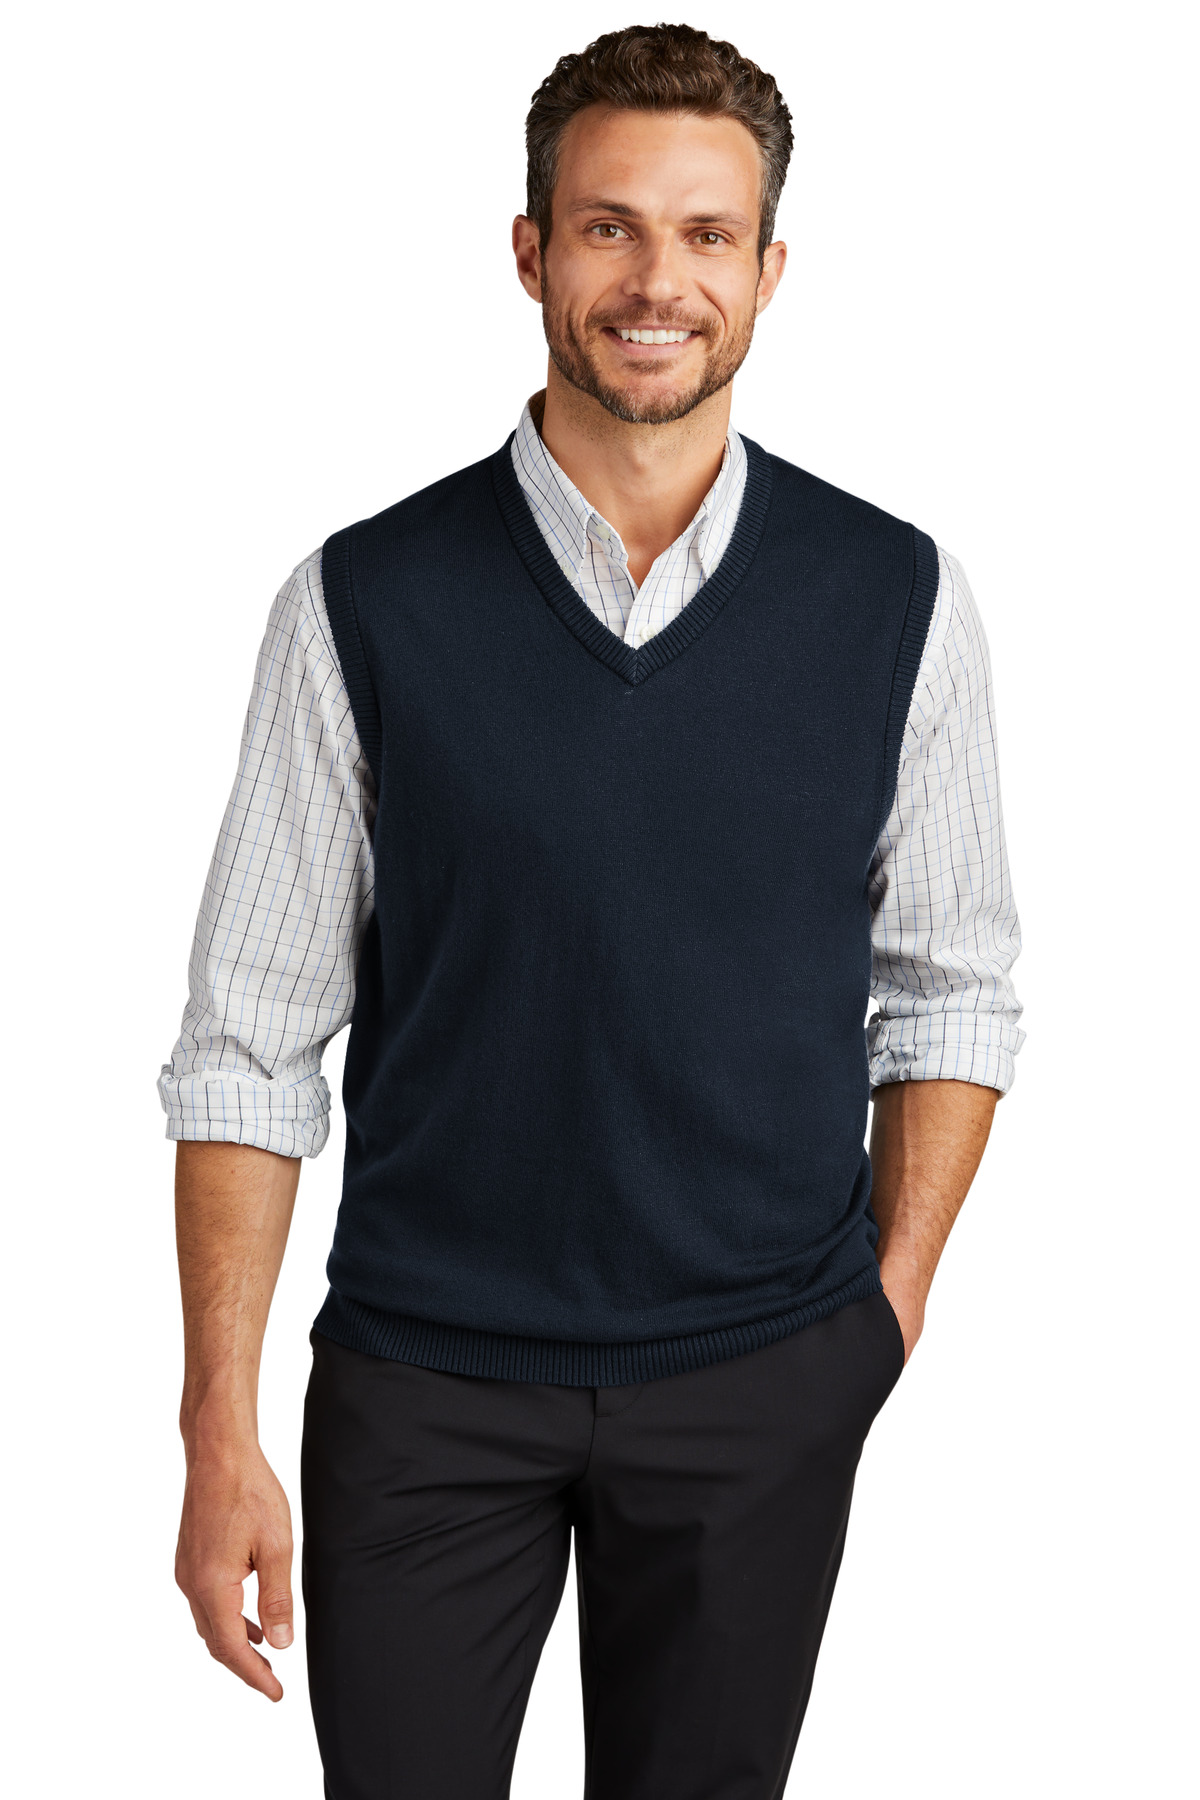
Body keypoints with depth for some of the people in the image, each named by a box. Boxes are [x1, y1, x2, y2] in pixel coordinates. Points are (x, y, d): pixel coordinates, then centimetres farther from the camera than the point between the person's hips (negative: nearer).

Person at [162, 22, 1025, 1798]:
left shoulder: (900, 599, -3)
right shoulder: (363, 603, -7)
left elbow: (953, 989, 7)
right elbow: (249, 1041, -4)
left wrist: (887, 1314, 0)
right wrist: (220, 1430, -6)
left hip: (766, 1384, 1)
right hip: (424, 1383, -1)